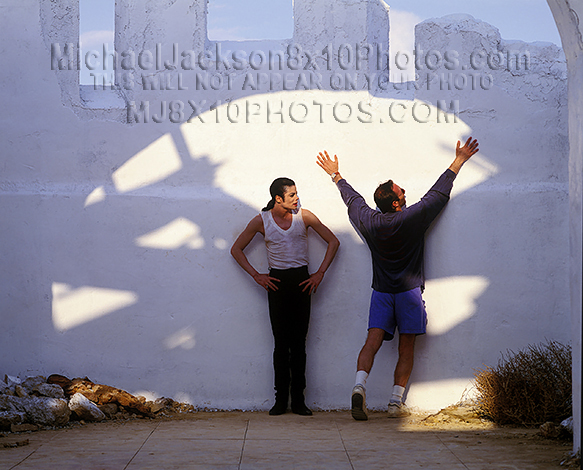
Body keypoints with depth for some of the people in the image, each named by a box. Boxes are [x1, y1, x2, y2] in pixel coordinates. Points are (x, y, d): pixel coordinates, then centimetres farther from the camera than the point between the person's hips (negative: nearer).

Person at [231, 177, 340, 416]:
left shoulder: (304, 216, 1)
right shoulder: (261, 221, 0)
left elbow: (333, 242, 7)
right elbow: (236, 249, 9)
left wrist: (320, 273, 0)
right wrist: (256, 275, 0)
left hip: (301, 280, 0)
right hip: (276, 281, 0)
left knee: (299, 342, 0)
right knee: (281, 342, -1)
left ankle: (298, 399, 5)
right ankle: (281, 399, 4)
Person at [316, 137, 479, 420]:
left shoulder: (369, 221, -1)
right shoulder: (413, 218, -11)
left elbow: (352, 198, 16)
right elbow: (439, 192, -2)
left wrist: (336, 175, 33)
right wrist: (459, 161, 8)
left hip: (381, 292, 3)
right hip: (409, 291, -3)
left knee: (372, 341, -3)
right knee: (406, 349, 4)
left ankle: (359, 386, -26)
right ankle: (396, 402, 1)